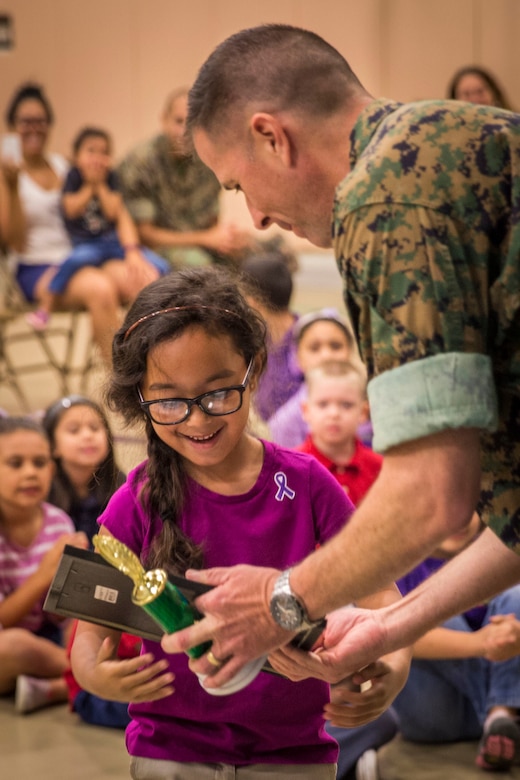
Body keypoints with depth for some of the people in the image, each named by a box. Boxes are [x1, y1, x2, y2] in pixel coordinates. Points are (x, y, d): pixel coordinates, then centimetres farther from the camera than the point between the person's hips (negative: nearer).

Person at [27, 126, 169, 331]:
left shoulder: (110, 178, 7)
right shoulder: (74, 176, 1)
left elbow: (115, 213, -4)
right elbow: (71, 210, -10)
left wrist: (101, 185, -10)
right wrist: (89, 186, -6)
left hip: (113, 241, 4)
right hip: (84, 243, -4)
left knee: (160, 267, -15)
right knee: (78, 258, -41)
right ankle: (44, 307, -30)